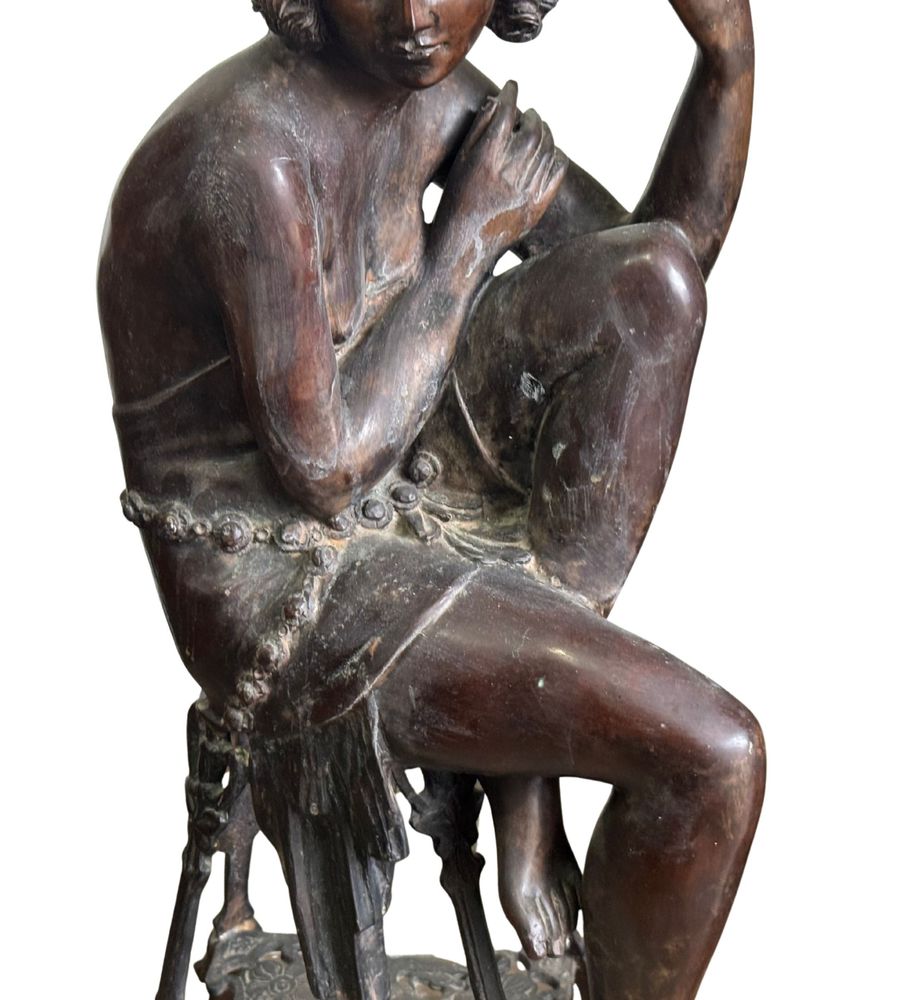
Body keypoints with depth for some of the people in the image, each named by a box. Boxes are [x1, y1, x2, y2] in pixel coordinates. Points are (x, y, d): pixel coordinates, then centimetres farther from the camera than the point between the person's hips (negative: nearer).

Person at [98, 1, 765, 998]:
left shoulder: (429, 89, 0)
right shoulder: (249, 150, -25)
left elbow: (678, 250, 6)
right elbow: (328, 464, -24)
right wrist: (471, 232, -16)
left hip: (403, 487, 9)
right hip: (283, 586, -8)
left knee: (654, 275, -10)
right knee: (713, 752, -19)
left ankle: (527, 782, -7)